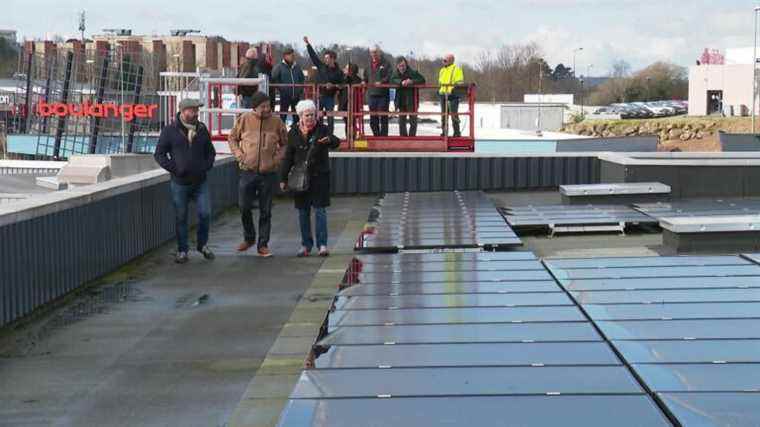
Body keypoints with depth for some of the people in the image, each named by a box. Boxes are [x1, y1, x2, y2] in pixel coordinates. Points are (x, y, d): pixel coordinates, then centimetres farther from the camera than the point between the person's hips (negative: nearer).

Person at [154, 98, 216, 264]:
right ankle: (182, 251, 14)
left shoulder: (202, 129, 8)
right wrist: (174, 168, -11)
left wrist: (206, 166, 1)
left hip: (200, 182, 2)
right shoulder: (169, 131, -3)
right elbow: (159, 154, -1)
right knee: (180, 218, 4)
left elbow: (211, 151, 19)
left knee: (205, 213, -4)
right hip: (179, 183, -2)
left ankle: (202, 244, 18)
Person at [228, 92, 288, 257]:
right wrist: (238, 154, -3)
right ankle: (249, 238, 26)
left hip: (269, 173, 0)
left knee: (265, 211, 5)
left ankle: (263, 244, 14)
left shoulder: (276, 122, -1)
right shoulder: (244, 119, -2)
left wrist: (277, 158, -4)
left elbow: (285, 143, 11)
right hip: (247, 171, 0)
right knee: (244, 207, 3)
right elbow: (232, 138, 11)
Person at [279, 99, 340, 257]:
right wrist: (283, 178, 5)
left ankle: (322, 244, -3)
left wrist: (329, 140, -42)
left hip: (320, 176, -2)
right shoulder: (293, 133, 5)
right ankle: (306, 245, 14)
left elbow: (336, 142, -18)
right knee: (303, 212, 6)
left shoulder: (322, 129, -2)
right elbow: (288, 157, 8)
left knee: (320, 210, -5)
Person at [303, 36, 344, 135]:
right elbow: (313, 55, 5)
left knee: (330, 118, 0)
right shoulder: (321, 66, 5)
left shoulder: (338, 72, 0)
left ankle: (330, 135, 6)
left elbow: (342, 85, 1)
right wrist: (307, 44, 3)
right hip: (319, 95, 2)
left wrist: (334, 86, -16)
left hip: (330, 97, -2)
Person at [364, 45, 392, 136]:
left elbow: (390, 76, -11)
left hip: (383, 95, -6)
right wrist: (364, 81, 5)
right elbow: (366, 77, 26)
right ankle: (376, 136, 21)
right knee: (373, 119, 10)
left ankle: (384, 137, 0)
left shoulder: (385, 64, -1)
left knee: (383, 118, -4)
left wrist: (382, 82, -25)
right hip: (372, 94, 6)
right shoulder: (369, 64, 17)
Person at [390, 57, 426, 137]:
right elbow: (392, 80, -10)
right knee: (401, 121, 10)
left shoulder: (413, 72, -8)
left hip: (411, 101, -4)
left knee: (413, 120, 1)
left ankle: (412, 136, 9)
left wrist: (412, 82, -25)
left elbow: (422, 80, -11)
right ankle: (403, 136, 19)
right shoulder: (396, 73, 5)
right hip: (401, 101, 4)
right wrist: (401, 82, -26)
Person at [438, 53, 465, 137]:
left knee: (453, 114, -9)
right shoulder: (442, 70, 20)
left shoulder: (456, 69, -2)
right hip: (443, 94, 7)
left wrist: (456, 88, -20)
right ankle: (444, 132, 15)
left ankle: (457, 132, -4)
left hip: (452, 95, -7)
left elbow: (460, 82, -8)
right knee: (443, 114, 8)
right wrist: (439, 90, 19)